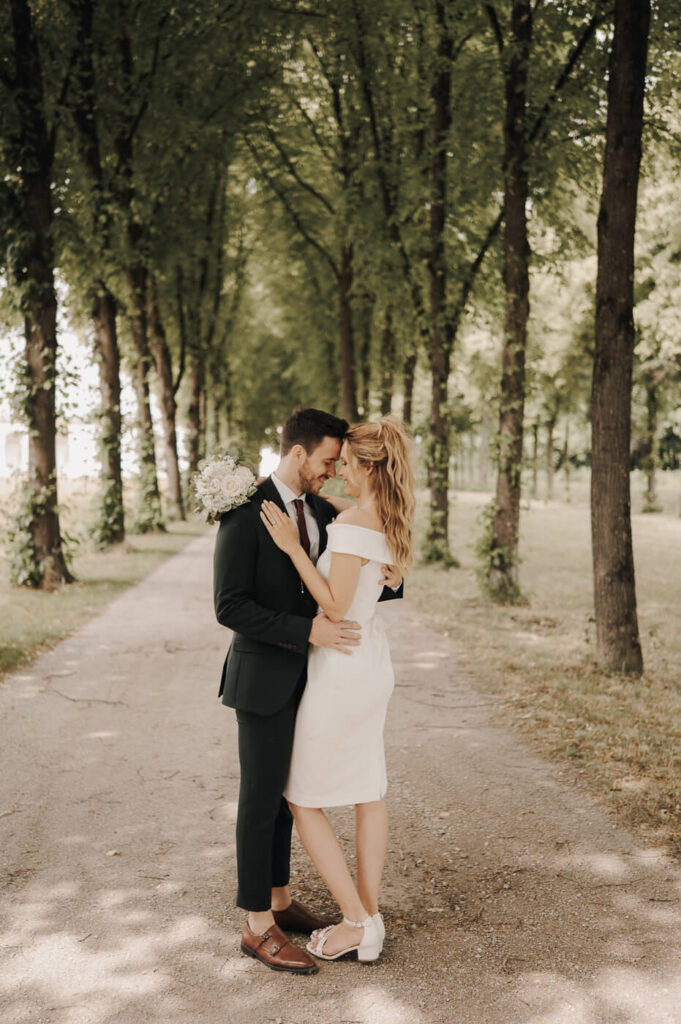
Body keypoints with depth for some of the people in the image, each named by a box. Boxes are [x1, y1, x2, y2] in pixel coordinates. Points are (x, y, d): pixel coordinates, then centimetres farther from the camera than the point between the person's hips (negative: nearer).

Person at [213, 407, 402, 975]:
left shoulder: (322, 513, 7)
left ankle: (279, 900, 31)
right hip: (263, 677, -7)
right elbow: (230, 607, -21)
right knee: (262, 798, 1)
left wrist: (390, 578, -10)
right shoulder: (245, 513, -17)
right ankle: (258, 927, 12)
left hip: (303, 676, 8)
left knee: (283, 790, 17)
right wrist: (308, 630, -27)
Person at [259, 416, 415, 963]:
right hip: (373, 660, 9)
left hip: (341, 667, -9)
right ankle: (370, 920, 22)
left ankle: (358, 923, 7)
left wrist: (294, 547, -22)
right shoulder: (391, 522, 5)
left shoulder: (351, 524, -23)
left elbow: (335, 607, -22)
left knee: (303, 800, 5)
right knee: (370, 791, 14)